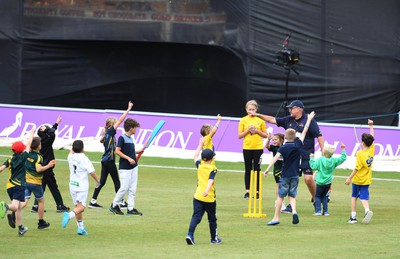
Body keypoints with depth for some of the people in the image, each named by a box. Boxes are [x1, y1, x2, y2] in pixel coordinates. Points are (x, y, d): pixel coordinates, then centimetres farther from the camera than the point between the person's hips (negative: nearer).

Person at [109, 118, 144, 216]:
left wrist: (138, 151, 19)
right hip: (125, 167, -9)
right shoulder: (122, 138, -11)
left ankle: (131, 208, 8)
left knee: (132, 188, 6)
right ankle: (114, 206, 7)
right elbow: (117, 151, -17)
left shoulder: (130, 138, 14)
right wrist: (128, 158, -21)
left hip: (133, 167, 9)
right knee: (124, 188, -8)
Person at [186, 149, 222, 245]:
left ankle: (190, 235, -23)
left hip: (198, 197, 3)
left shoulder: (199, 166, 8)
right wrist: (207, 190, -38)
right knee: (212, 219, 13)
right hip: (209, 198, -3)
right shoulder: (213, 169, -5)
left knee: (196, 217, -3)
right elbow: (211, 179, -23)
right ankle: (214, 238, 25)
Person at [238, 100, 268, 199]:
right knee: (248, 170, 5)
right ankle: (247, 191, 10)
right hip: (247, 148, 1)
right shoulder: (243, 120, 3)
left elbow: (265, 135, 6)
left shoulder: (260, 120, 3)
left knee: (257, 170, -1)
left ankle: (257, 191, 3)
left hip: (258, 147, -1)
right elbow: (239, 136, 2)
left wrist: (257, 131, -10)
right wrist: (247, 130, -12)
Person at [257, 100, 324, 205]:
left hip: (306, 156, -6)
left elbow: (319, 136, -8)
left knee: (308, 178, -14)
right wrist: (258, 115, 14)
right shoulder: (288, 120, 12)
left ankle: (315, 199, 7)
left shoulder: (309, 121, -6)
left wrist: (323, 152, -15)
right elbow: (273, 120, 18)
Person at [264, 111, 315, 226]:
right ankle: (294, 211, -16)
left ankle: (276, 218, 5)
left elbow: (275, 158, -17)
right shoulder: (298, 145, 0)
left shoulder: (283, 148, -5)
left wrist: (268, 169, -22)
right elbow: (304, 132, 9)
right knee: (292, 196, 10)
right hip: (295, 175, 2)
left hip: (285, 175, -2)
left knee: (280, 196, 4)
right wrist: (309, 119, 19)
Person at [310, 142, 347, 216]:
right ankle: (325, 211, 13)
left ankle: (318, 210, -4)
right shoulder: (334, 161, -3)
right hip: (328, 182, 4)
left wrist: (312, 158, -4)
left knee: (317, 196, 7)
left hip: (321, 182, -4)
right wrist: (343, 150, 13)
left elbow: (314, 167, -15)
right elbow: (343, 158, 5)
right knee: (324, 196, 19)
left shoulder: (320, 160, -13)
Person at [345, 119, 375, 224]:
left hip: (357, 180, -4)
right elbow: (372, 137, 12)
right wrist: (371, 126, 23)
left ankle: (353, 216, 15)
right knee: (364, 197, 2)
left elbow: (357, 168, -21)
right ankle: (367, 211, -28)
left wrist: (349, 178, -14)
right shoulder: (372, 150, -3)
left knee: (354, 197, 13)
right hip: (367, 180, 4)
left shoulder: (360, 153, -19)